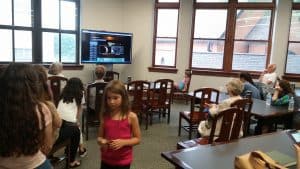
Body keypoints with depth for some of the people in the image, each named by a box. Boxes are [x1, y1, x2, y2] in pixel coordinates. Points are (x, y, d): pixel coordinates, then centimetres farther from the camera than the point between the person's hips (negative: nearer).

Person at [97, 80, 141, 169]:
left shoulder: (131, 116, -12)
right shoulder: (105, 116, -3)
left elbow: (137, 139, -5)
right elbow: (99, 137, 6)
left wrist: (123, 142, -21)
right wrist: (101, 141, -17)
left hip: (123, 161, -3)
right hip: (106, 160, 3)